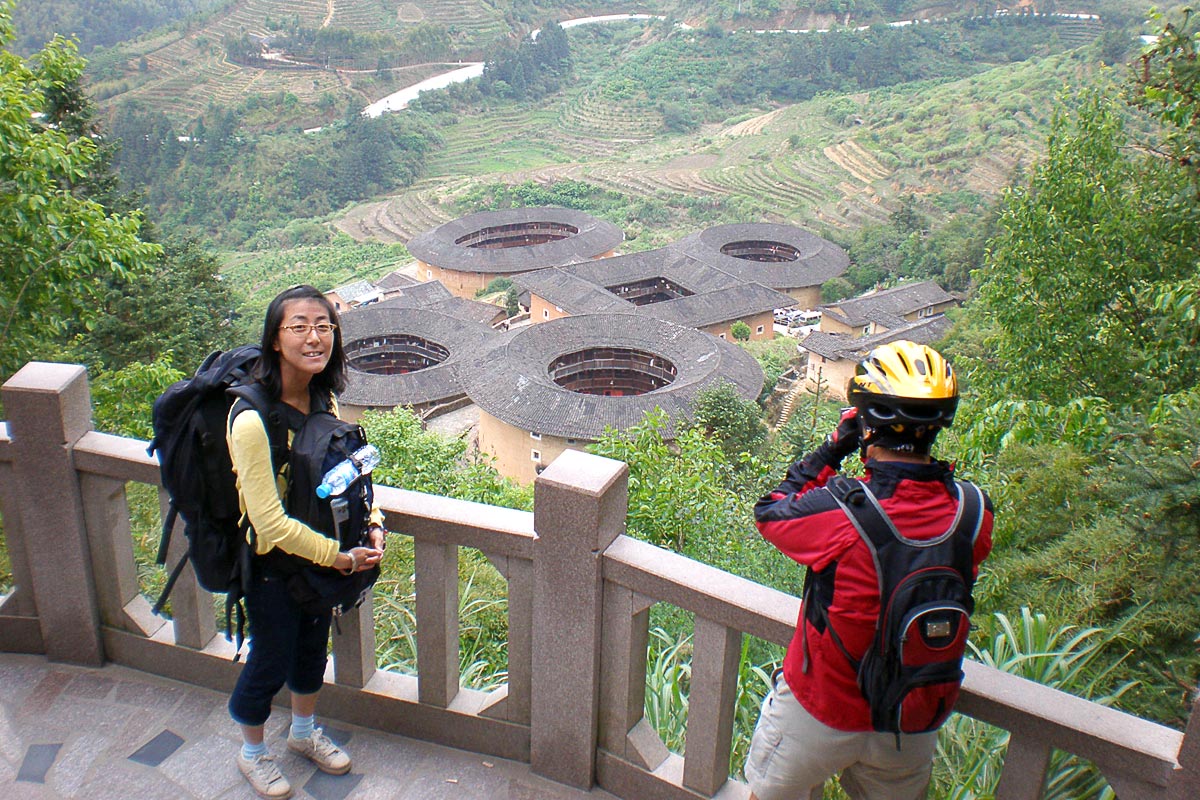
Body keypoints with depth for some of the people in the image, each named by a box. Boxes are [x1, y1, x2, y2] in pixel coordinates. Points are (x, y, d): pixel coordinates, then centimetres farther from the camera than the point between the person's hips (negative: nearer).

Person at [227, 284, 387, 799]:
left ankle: (304, 732, 51)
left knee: (313, 645, 25)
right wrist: (341, 558, -20)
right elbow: (269, 521, -28)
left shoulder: (323, 398, -9)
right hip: (272, 564, -6)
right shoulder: (252, 419, -31)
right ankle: (252, 753, 42)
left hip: (322, 553, 7)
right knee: (270, 662, 13)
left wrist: (372, 524, -8)